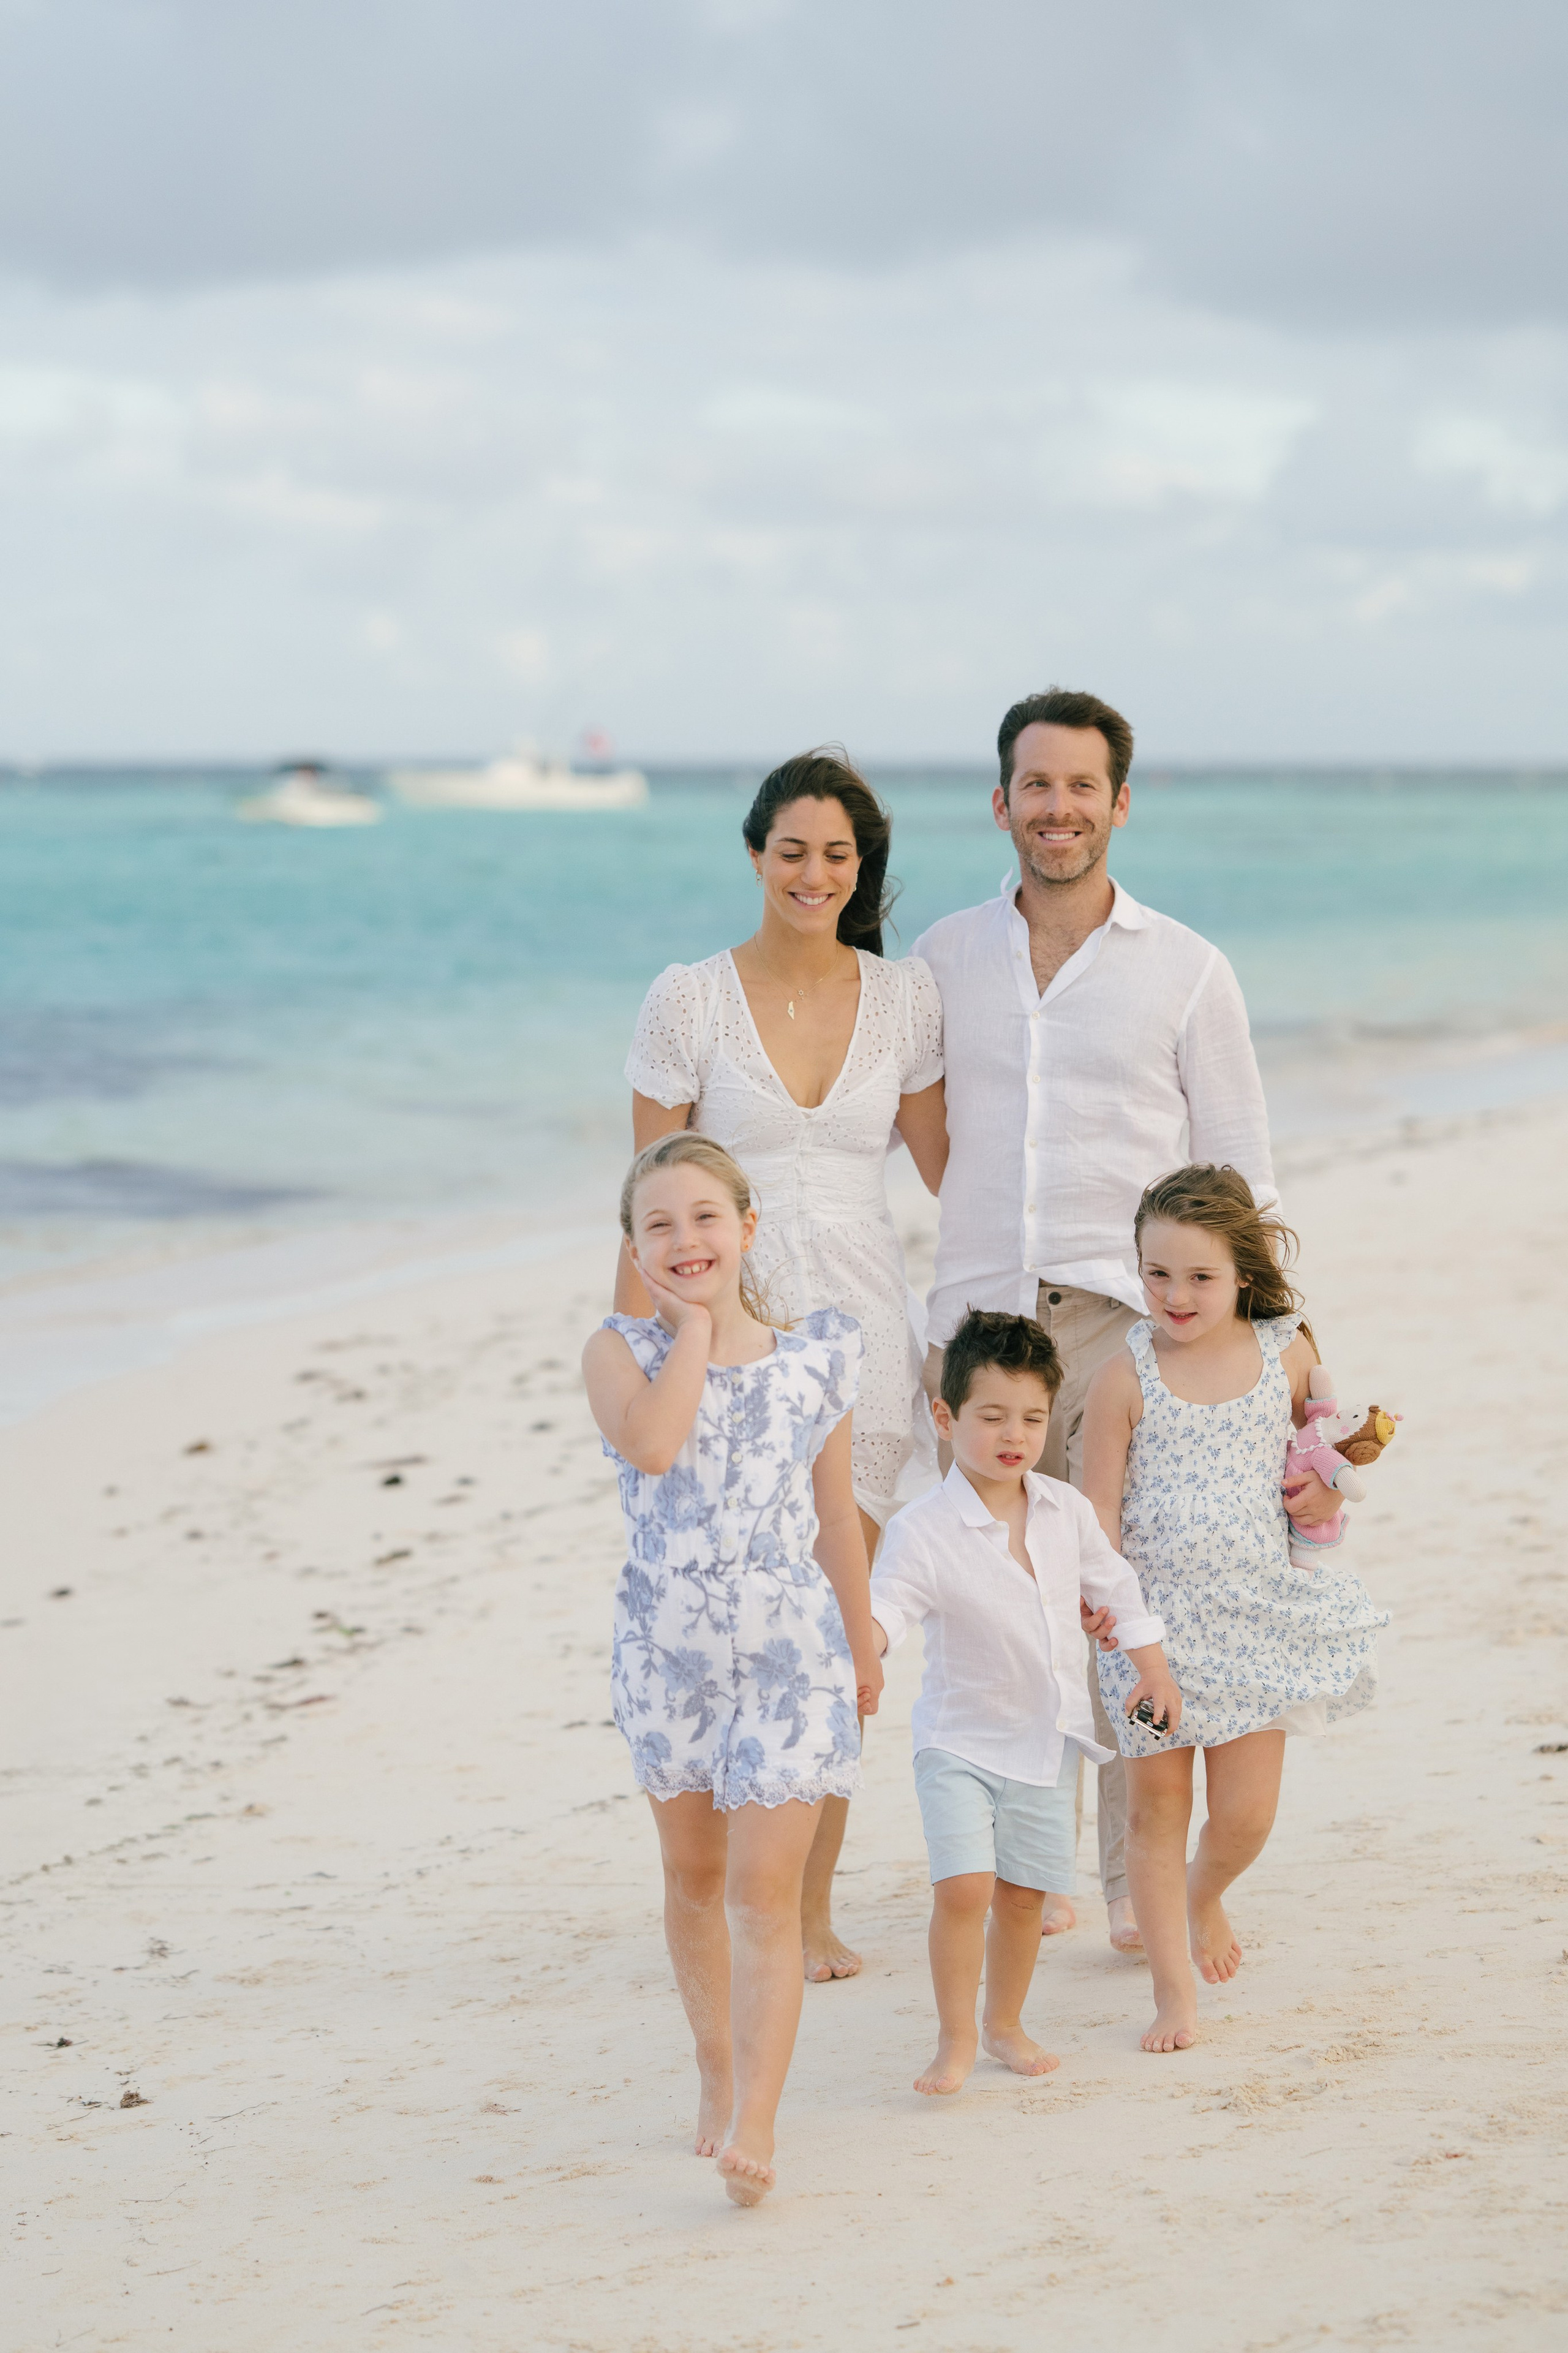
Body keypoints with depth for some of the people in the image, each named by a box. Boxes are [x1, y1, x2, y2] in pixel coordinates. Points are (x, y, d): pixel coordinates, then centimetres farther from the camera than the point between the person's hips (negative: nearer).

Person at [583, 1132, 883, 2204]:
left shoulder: (811, 1359, 0)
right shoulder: (622, 1350, -5)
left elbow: (836, 1515, 10)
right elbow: (650, 1443, -28)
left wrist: (864, 1647, 15)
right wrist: (694, 1327, -16)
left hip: (791, 1653, -1)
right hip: (668, 1653, 1)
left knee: (763, 1891, -9)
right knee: (693, 1878, 16)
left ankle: (754, 2123, -13)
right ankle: (718, 2071, 35)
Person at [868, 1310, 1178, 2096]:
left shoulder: (1066, 1512, 0)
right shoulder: (923, 1530, -16)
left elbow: (1113, 1584, 13)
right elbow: (887, 1604, -24)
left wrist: (1151, 1667, 13)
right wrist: (860, 1636, -46)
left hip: (1049, 1736, 4)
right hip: (961, 1738, -4)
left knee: (1024, 1892, 10)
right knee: (963, 1886, -16)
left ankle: (1005, 2023, 30)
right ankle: (956, 2036, 1)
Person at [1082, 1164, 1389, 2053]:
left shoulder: (1285, 1355, 0)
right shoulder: (1126, 1377, -7)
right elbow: (1101, 1506, -4)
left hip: (1256, 1610, 2)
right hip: (1156, 1616, -1)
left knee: (1246, 1813, 1)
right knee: (1157, 1806, 2)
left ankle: (1205, 1895, 36)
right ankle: (1175, 1989, 14)